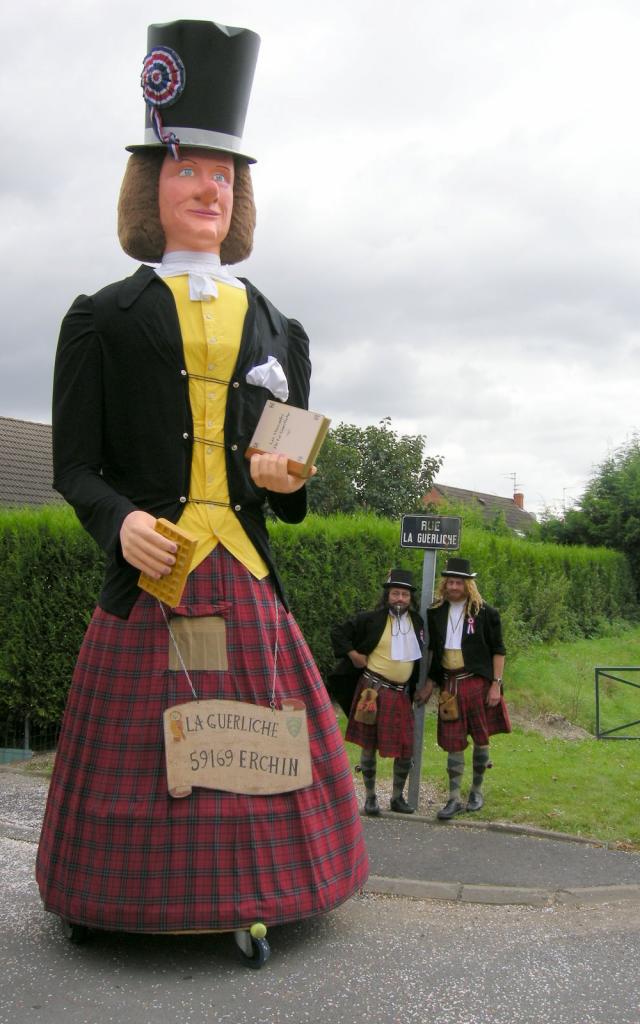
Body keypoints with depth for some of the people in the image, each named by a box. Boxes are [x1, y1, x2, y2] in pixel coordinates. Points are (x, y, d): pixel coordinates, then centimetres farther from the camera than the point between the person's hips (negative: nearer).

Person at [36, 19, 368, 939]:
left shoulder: (275, 329, 14)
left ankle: (248, 892, 24)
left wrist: (285, 481, -7)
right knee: (145, 746, 3)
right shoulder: (104, 317, 5)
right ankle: (144, 891, 23)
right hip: (150, 575, -2)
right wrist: (120, 520, -17)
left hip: (245, 584, 3)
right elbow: (75, 465, 1)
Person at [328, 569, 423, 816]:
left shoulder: (417, 622, 7)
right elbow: (338, 633, -4)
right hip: (373, 690, -4)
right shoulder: (371, 619, -7)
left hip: (402, 694, 4)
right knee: (369, 745, 3)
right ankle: (370, 797, 17)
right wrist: (354, 656, -9)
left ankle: (398, 797, 22)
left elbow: (423, 654, 23)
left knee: (406, 749, 4)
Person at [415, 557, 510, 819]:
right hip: (449, 684, 3)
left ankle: (476, 791, 24)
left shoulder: (485, 612, -4)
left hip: (478, 682, -3)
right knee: (453, 742, 3)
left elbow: (498, 650, -2)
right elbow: (432, 650, 13)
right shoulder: (436, 612, 6)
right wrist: (429, 683, 10)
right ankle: (454, 798, 9)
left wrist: (496, 685, -8)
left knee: (480, 738, 7)